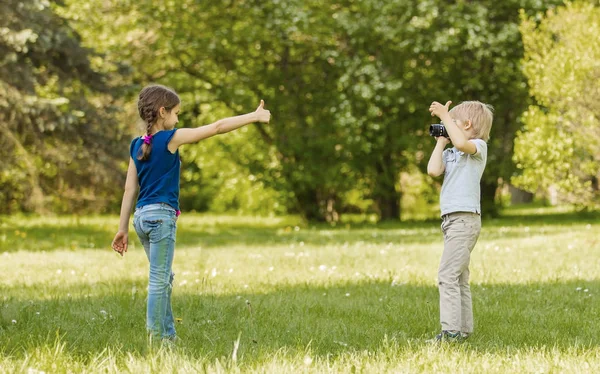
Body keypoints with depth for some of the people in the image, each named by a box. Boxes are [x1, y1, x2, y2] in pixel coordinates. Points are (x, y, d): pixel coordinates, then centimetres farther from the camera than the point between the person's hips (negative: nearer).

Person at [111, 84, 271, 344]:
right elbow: (216, 127, -8)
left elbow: (130, 190, 10)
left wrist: (123, 229, 12)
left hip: (141, 216, 8)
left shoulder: (137, 146, 10)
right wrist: (254, 117, -2)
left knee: (164, 278, 16)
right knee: (159, 280, -5)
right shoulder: (171, 138, -10)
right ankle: (156, 339, -3)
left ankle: (168, 335, 20)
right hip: (162, 216, -8)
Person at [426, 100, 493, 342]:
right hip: (451, 220, 9)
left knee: (447, 275, -15)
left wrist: (444, 116, -20)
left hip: (465, 219, -9)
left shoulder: (479, 146, -4)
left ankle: (451, 330, -17)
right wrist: (440, 142, 9)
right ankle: (464, 329, 17)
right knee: (458, 277, 12)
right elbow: (433, 170, 0)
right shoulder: (450, 153, 16)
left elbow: (461, 143, -27)